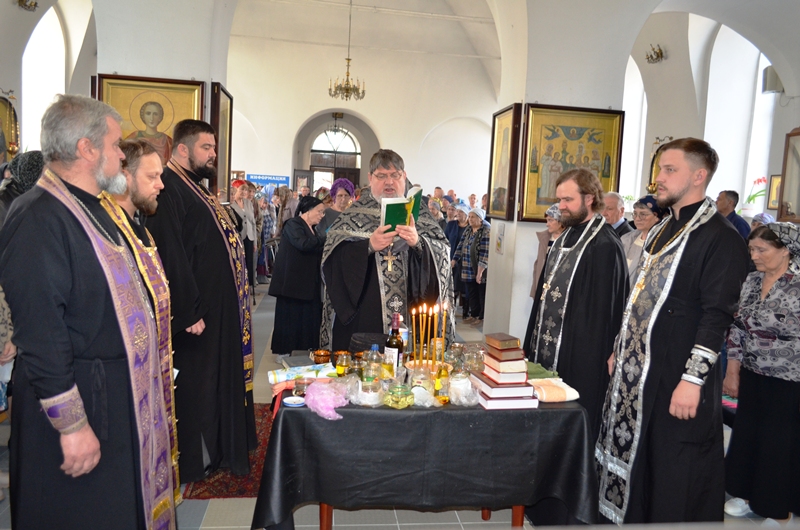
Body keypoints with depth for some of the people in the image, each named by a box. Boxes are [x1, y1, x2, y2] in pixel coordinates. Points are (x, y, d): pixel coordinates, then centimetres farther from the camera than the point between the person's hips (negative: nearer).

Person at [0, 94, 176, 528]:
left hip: (122, 394, 9)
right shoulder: (38, 219, -21)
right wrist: (72, 424, -21)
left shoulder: (92, 209, 11)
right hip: (81, 404, -9)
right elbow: (39, 336, -24)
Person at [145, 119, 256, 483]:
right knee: (194, 382, 3)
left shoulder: (196, 188, 15)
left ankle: (214, 450, 33)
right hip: (198, 309, -10)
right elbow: (171, 256, -24)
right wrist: (189, 312, -24)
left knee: (215, 379, 18)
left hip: (220, 306, 10)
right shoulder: (169, 189, -17)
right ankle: (191, 462, 19)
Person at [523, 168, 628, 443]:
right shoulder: (565, 238, 11)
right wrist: (532, 345, 14)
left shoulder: (604, 245, -16)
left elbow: (601, 312, -17)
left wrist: (590, 364, -15)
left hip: (578, 359, -8)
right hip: (546, 353, 8)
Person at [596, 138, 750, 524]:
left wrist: (693, 379, -21)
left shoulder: (721, 238, -12)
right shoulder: (661, 231, 13)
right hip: (638, 371, 8)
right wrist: (618, 351, 17)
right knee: (635, 463, 18)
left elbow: (717, 315, -18)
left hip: (678, 381, -8)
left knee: (678, 485, 5)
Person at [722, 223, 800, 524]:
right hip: (753, 378, 5)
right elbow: (737, 330, 8)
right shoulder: (751, 281, 2)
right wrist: (732, 373, 9)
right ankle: (747, 493, 37)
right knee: (747, 436, 16)